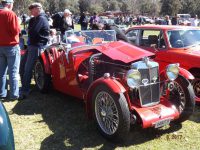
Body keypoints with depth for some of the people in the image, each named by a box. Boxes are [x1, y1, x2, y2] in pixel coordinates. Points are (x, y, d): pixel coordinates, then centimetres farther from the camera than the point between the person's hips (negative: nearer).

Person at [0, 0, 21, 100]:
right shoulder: (10, 14, -12)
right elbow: (16, 30, -16)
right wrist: (18, 26, 3)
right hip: (11, 46, -6)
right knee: (13, 72, -1)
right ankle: (14, 94, 0)